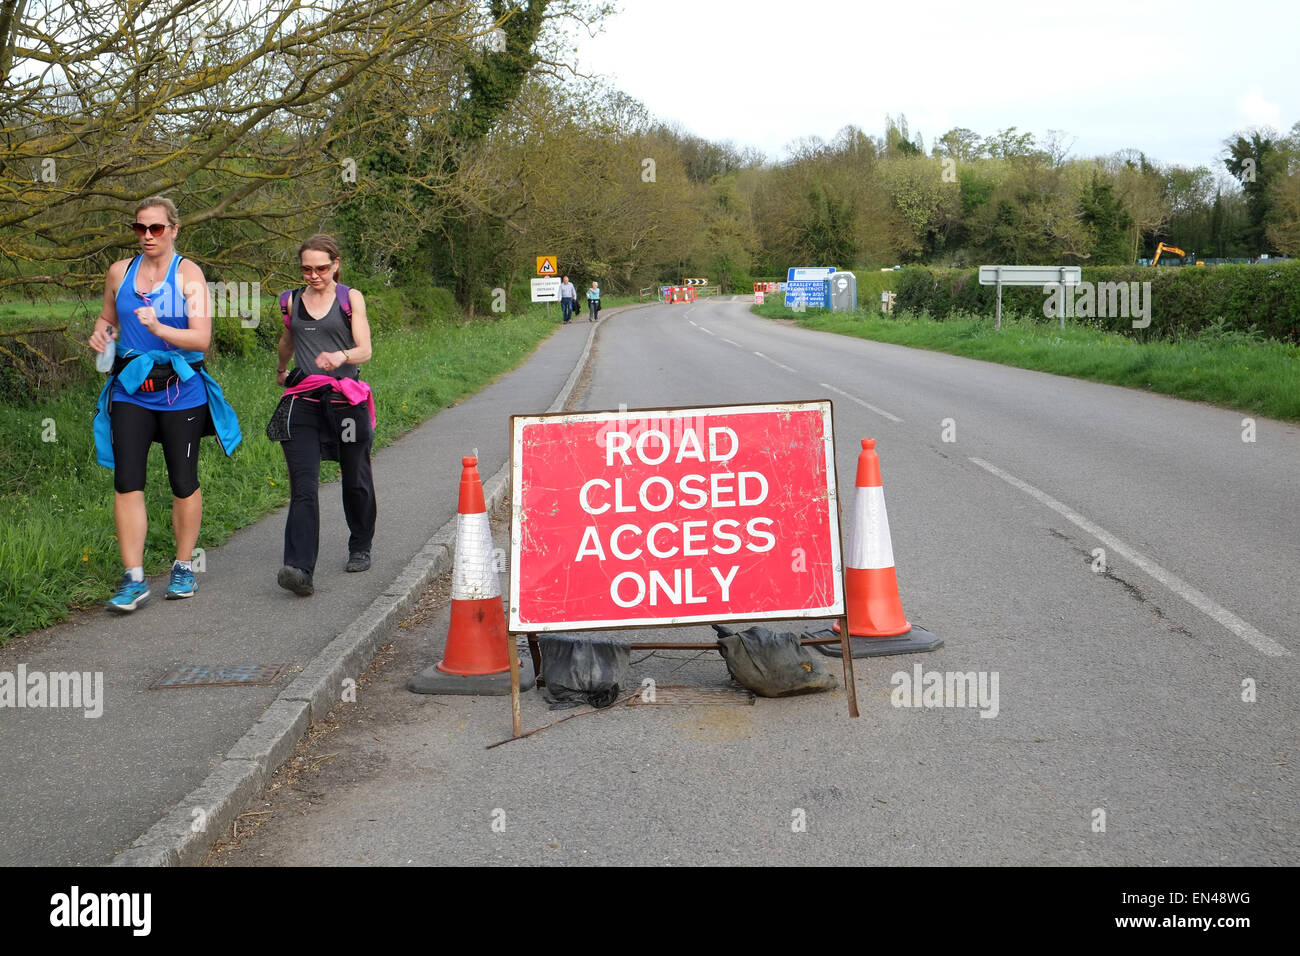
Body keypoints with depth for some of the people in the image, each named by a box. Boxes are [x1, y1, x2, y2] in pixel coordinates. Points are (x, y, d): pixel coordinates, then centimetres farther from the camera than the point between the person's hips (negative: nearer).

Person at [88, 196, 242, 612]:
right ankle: (133, 580, -4)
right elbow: (108, 318, 22)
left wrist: (159, 329, -30)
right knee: (126, 482, -7)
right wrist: (101, 334, -1)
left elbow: (202, 339, -14)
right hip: (130, 390, 3)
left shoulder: (189, 274, -5)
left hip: (180, 391, -3)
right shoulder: (120, 271, 7)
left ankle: (183, 567, 23)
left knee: (183, 483, 6)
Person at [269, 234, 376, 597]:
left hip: (346, 398, -1)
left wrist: (341, 356, -26)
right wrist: (281, 370, 46)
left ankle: (360, 549, 36)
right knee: (303, 487, -12)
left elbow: (365, 350, -5)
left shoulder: (351, 298, 3)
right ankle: (299, 568, -22)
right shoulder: (292, 301, 11)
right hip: (303, 401, 1)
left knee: (356, 481, 12)